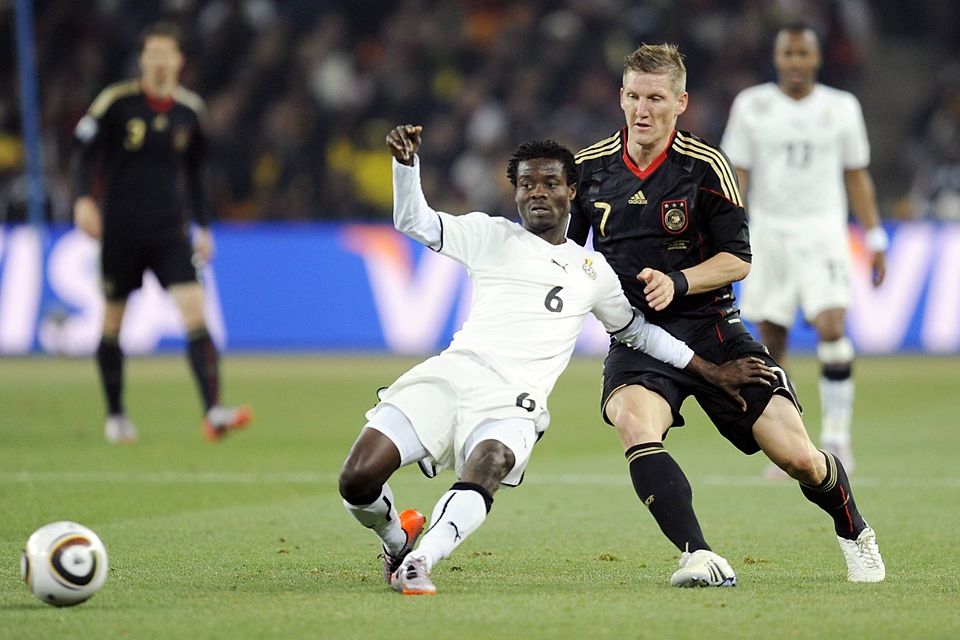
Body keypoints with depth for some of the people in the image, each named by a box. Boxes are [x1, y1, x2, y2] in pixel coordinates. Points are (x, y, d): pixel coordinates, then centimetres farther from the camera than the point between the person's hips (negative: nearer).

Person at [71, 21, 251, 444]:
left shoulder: (189, 111, 6)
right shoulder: (116, 103, -5)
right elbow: (84, 150, -2)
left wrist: (203, 226, 18)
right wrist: (84, 199, -18)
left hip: (170, 233, 2)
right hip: (120, 231, -2)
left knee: (195, 314, -15)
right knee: (113, 324, 8)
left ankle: (213, 413, -22)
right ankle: (115, 416, 26)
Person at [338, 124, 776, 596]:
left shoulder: (592, 270, 23)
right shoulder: (492, 236, 17)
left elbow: (638, 331, 36)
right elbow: (413, 220, 8)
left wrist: (713, 372, 33)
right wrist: (406, 163, -11)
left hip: (512, 403, 0)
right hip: (451, 374, 0)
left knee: (489, 463, -38)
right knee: (358, 480, -16)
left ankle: (419, 563, -45)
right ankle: (397, 544, 15)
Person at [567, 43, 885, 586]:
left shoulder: (707, 167, -5)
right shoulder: (589, 167, 3)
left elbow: (738, 260, -3)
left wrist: (678, 283, -20)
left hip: (709, 327, -1)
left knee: (797, 456, -6)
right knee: (634, 423, -34)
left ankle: (854, 532, 27)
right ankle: (698, 556, -37)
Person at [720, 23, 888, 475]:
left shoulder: (841, 107, 6)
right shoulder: (752, 106, 4)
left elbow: (856, 176, 12)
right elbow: (735, 173, 3)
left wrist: (875, 238, 9)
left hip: (823, 233, 0)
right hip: (769, 232, 0)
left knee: (832, 330, -17)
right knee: (772, 343, 0)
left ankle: (835, 437, -7)